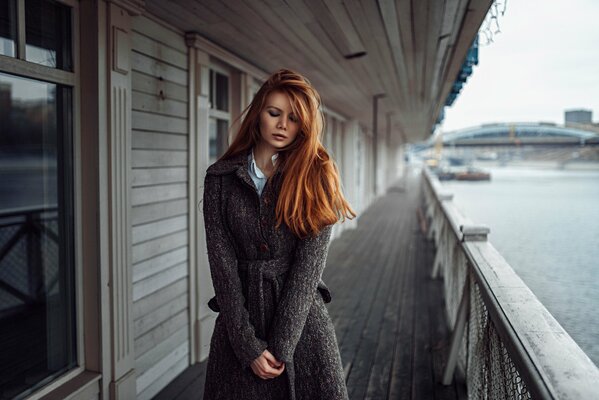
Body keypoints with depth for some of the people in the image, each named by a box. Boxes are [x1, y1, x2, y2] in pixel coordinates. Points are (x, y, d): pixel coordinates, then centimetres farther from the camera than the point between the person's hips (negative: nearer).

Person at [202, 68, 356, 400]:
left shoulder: (316, 176, -4)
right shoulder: (220, 177, -1)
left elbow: (309, 266, -10)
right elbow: (222, 264, -6)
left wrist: (280, 345, -14)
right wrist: (248, 345, -10)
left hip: (302, 319, 0)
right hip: (239, 321, 1)